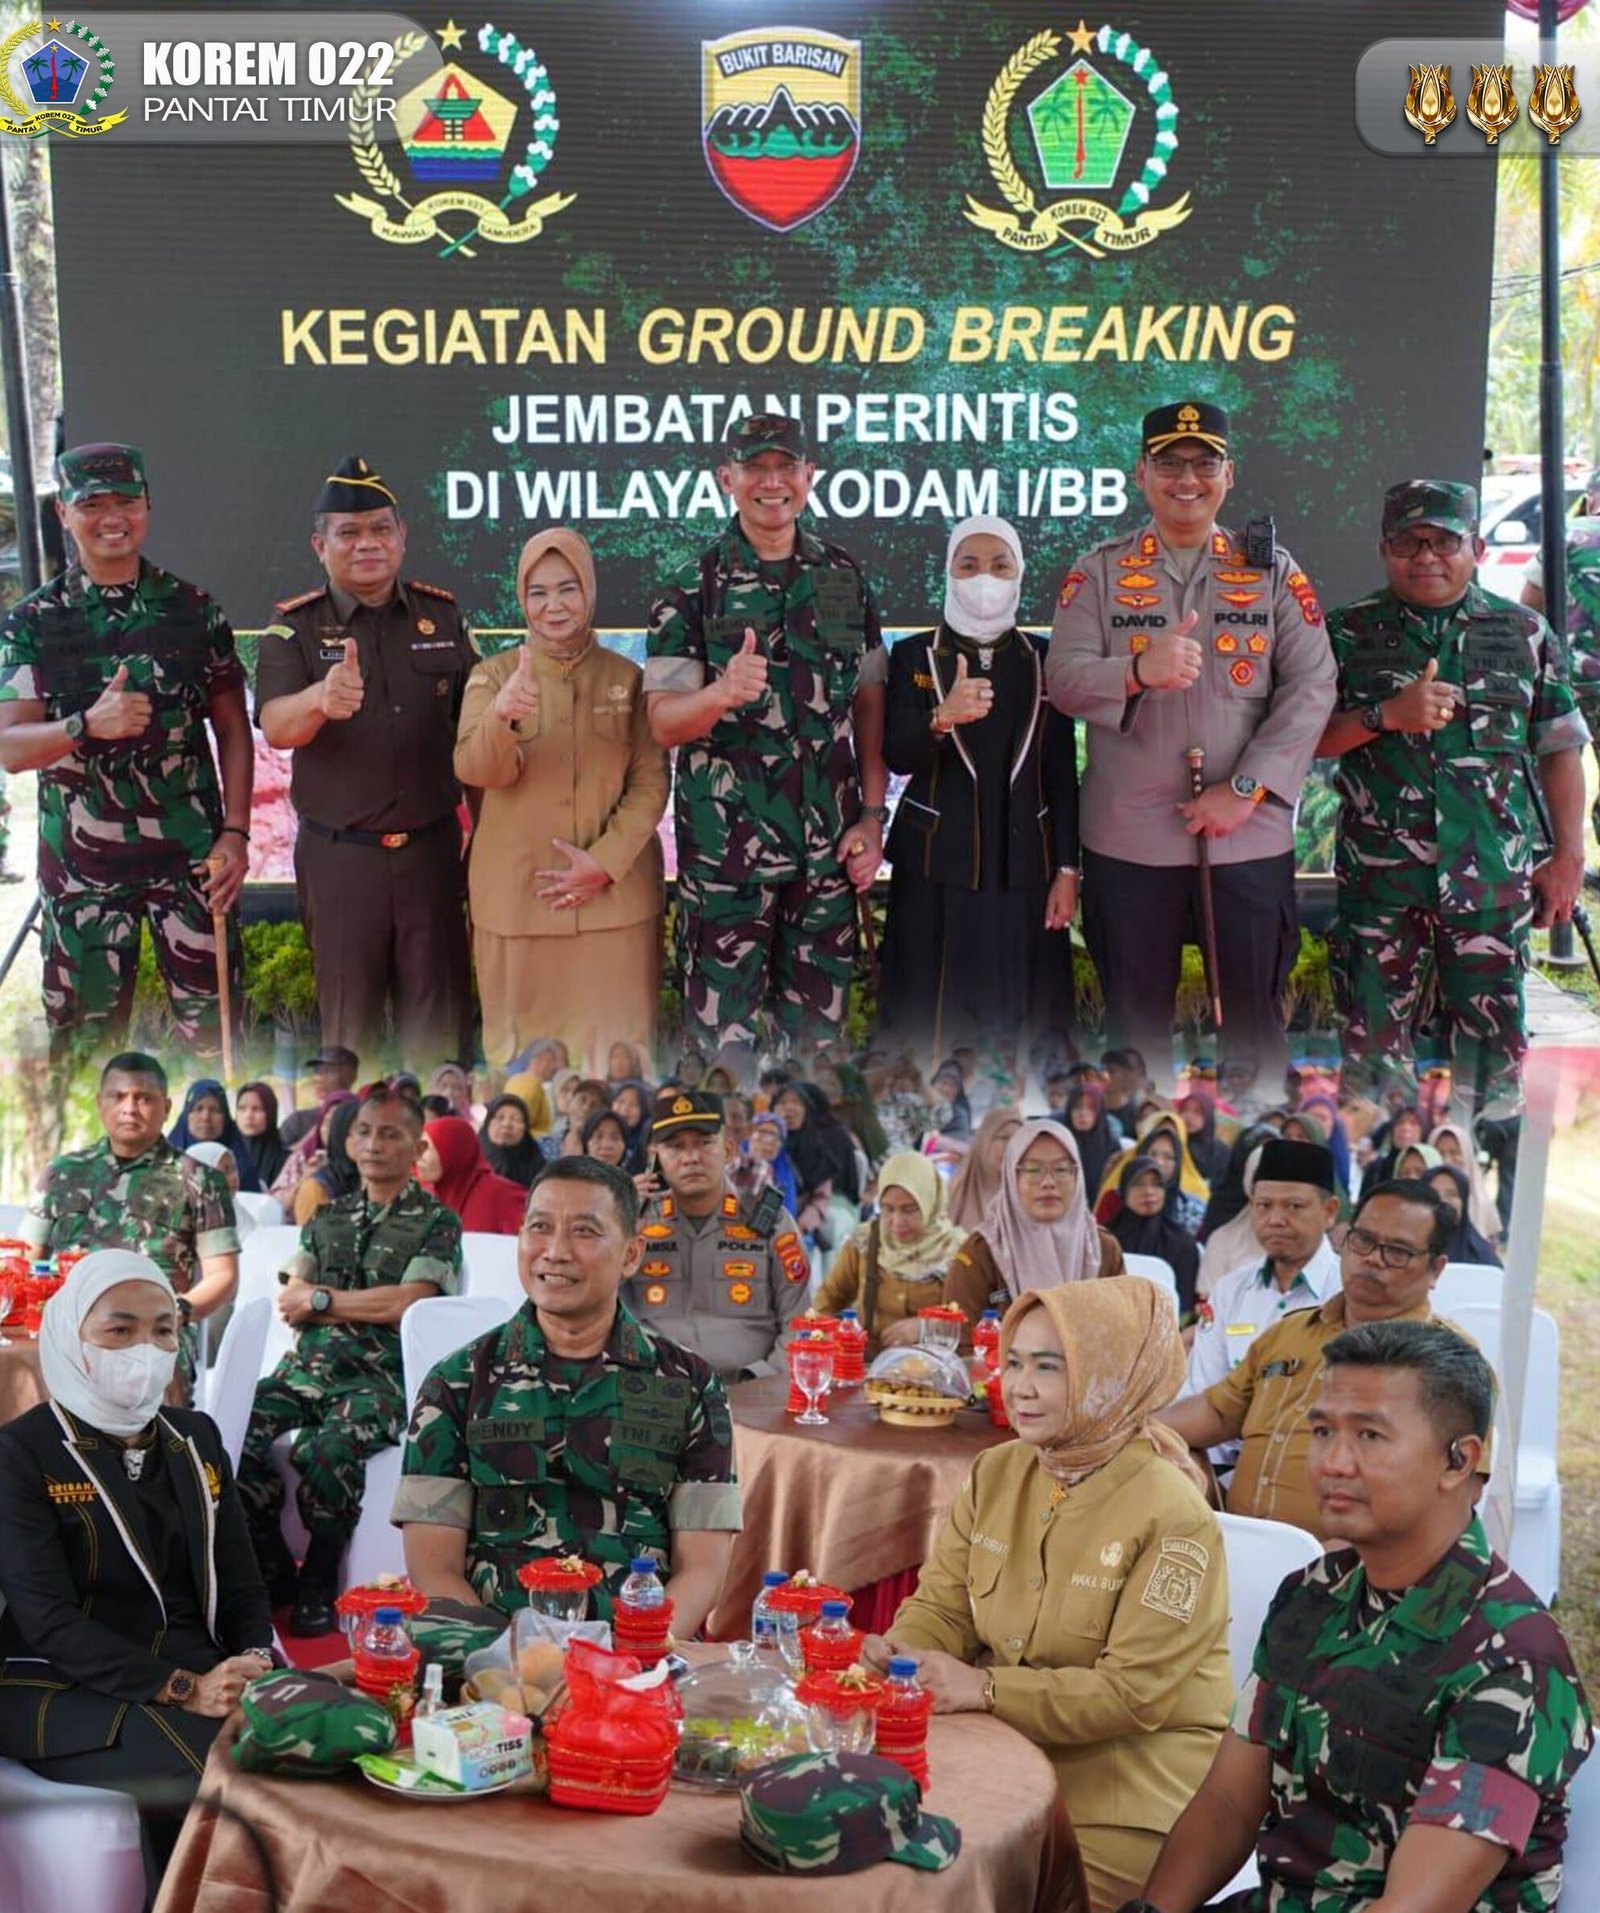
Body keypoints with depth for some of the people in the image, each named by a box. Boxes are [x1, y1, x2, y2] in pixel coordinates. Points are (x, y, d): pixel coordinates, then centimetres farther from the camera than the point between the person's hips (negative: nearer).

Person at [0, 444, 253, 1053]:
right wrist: (88, 725, -25)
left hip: (191, 859, 0)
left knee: (213, 1030, 3)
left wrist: (234, 834, -4)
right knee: (85, 1042, 8)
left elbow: (232, 729, 7)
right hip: (80, 864, 0)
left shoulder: (194, 610, 3)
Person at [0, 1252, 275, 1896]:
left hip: (203, 1672, 5)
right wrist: (183, 1690, -23)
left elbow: (240, 1580, 13)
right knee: (213, 1767, -32)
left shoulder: (196, 1438, 14)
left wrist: (257, 1663, -10)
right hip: (63, 1690, -5)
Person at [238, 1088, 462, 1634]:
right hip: (307, 1368, 5)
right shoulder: (327, 1218, 22)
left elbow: (406, 1303, -8)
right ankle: (270, 1572, -9)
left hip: (380, 1379, -5)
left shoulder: (437, 1222, 5)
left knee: (329, 1448, -36)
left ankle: (319, 1587, -15)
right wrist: (375, 1306, -4)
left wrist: (322, 1299, 1)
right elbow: (288, 1302, 11)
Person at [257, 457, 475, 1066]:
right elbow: (275, 727, -20)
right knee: (348, 1022, 9)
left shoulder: (443, 615, 5)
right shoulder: (295, 626, -3)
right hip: (338, 853, -2)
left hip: (431, 848, 2)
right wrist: (320, 700, -42)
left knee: (438, 1024, 8)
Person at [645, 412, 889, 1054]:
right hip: (724, 847, -3)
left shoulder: (845, 577, 8)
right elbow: (663, 723, -8)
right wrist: (722, 693, -28)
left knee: (816, 1022, 11)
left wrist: (871, 816, 3)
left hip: (828, 845, 3)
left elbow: (869, 704, 11)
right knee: (724, 1024, 1)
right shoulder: (692, 589, -2)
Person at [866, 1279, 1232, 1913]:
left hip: (1130, 1793, -5)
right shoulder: (995, 1474, 4)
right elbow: (942, 1609, 6)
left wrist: (986, 1689, -28)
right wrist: (898, 1652, -18)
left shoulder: (1171, 1518, -18)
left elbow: (1135, 1692, -21)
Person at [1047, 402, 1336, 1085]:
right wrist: (1138, 672, -26)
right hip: (1128, 841, 0)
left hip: (1250, 837, 0)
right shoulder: (1098, 573, 6)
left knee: (1253, 1018, 7)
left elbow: (1311, 687, -1)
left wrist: (1245, 789, -11)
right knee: (1136, 1018, 10)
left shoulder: (1274, 572, 7)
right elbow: (1063, 678, -5)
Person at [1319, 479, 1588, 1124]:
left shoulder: (1525, 634, 8)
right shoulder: (1349, 634, 6)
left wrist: (1567, 856, 5)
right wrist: (1386, 715, -15)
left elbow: (1560, 749, 10)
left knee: (1493, 1037, 4)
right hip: (1379, 875, 0)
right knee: (1373, 1038, 2)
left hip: (1493, 878, 1)